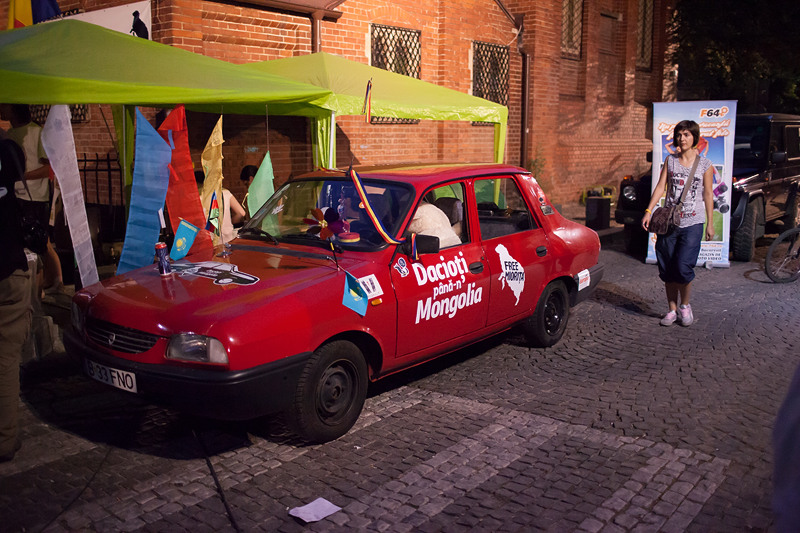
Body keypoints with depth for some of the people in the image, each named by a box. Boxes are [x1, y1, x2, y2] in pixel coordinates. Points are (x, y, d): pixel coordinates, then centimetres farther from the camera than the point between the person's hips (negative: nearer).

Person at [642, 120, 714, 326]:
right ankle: (672, 309, 16)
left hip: (692, 223, -2)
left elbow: (708, 195, 5)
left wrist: (710, 224, 4)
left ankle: (685, 305, 12)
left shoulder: (704, 164, 2)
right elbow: (660, 186, 2)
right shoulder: (670, 160, 7)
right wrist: (648, 211, -9)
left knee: (683, 267, -12)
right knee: (667, 269, 2)